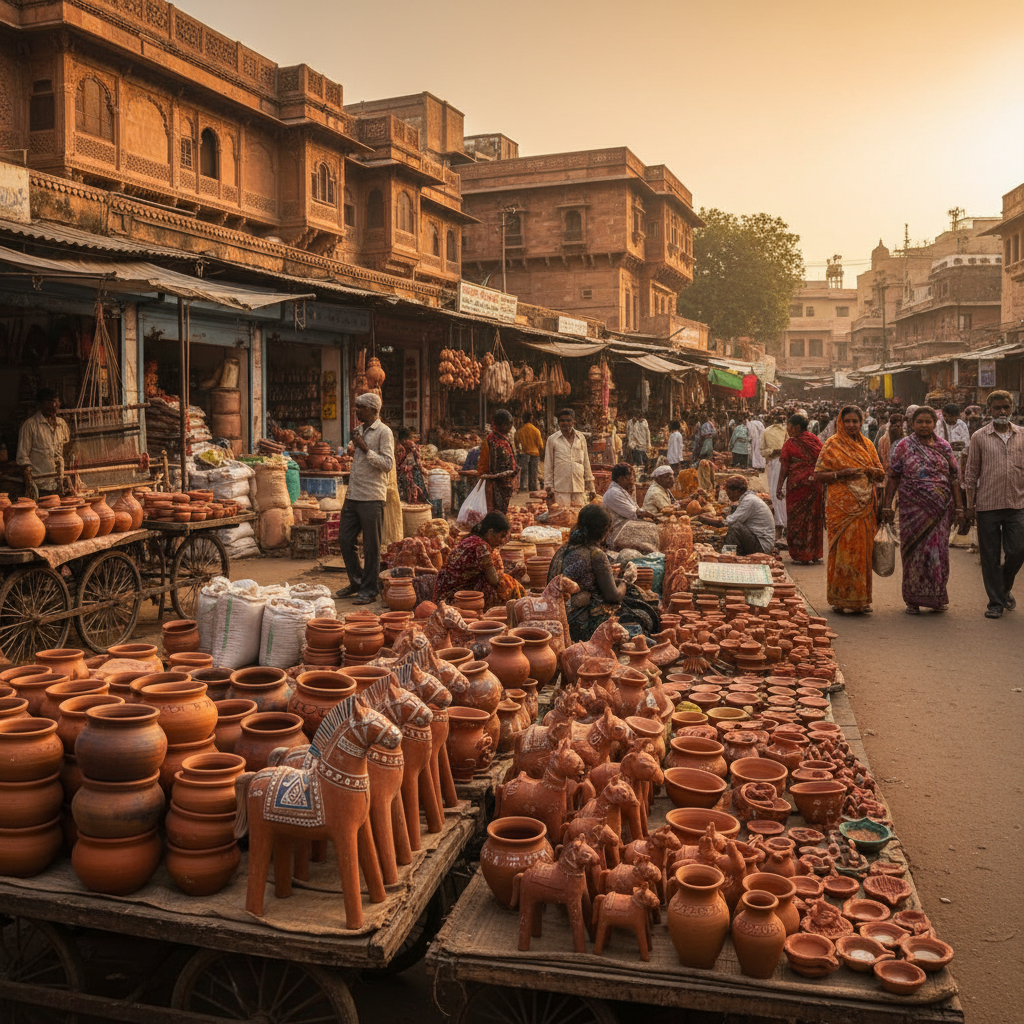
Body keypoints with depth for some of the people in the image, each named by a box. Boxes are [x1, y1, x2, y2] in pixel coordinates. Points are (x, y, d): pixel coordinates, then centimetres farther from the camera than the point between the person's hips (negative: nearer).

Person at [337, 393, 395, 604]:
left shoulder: (383, 432, -7)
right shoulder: (359, 430, 17)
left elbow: (388, 464, -15)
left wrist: (365, 449, -17)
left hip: (371, 498, -8)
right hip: (353, 497, 8)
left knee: (371, 547, -1)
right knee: (344, 539, 10)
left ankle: (369, 589, 9)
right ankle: (356, 582, 25)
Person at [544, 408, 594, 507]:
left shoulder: (581, 438, 10)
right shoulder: (552, 439, 2)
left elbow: (586, 463, 16)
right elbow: (548, 465, 4)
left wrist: (590, 486, 14)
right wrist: (549, 487, 0)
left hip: (579, 488, 3)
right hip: (560, 490, -3)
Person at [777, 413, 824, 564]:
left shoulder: (790, 444, -7)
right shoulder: (816, 441, 5)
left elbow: (784, 468, -8)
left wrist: (779, 488, -2)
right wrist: (822, 484, 16)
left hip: (798, 484, -5)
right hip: (815, 483, 5)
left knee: (798, 518, 4)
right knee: (814, 517, 14)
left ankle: (801, 556, 6)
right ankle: (815, 553, 20)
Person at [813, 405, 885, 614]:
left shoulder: (867, 445, 14)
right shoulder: (832, 445, 1)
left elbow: (881, 473, 17)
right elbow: (818, 475, -2)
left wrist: (870, 471, -5)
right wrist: (840, 474, -16)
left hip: (864, 507, 4)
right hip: (841, 506, -4)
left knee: (863, 549, 5)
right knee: (843, 549, -6)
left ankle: (861, 598, 14)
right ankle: (842, 599, 1)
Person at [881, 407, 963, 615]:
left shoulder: (944, 447, 9)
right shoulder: (903, 446, 1)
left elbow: (954, 478, 10)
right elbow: (892, 477, 0)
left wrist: (958, 506, 5)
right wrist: (887, 505, -5)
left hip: (940, 509, 2)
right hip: (913, 509, -2)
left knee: (938, 551, 5)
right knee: (915, 552, 0)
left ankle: (936, 597, 19)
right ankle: (913, 600, 9)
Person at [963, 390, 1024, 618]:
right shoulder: (979, 437, 1)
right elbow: (971, 473, 4)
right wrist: (970, 505, 1)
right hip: (987, 505, -1)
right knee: (990, 556, 3)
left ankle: (1005, 588, 28)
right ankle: (996, 602, 15)